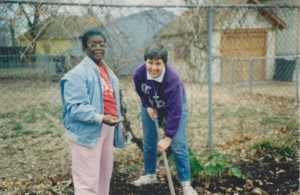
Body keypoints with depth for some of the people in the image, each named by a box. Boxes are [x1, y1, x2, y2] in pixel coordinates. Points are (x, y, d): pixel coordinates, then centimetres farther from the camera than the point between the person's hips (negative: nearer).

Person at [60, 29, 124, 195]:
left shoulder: (107, 71, 14)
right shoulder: (77, 74, -15)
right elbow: (75, 107, -23)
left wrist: (118, 121, 18)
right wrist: (101, 118, -31)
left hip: (107, 129, 9)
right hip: (87, 131, -9)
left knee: (105, 175, 20)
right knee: (88, 180, -5)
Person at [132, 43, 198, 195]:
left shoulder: (173, 79, -39)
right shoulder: (139, 73, -27)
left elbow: (175, 112, -36)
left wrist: (168, 137, -35)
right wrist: (147, 106, -14)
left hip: (175, 106, -4)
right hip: (151, 106, 4)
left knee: (178, 145, -9)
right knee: (148, 142, 8)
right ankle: (150, 175, 29)